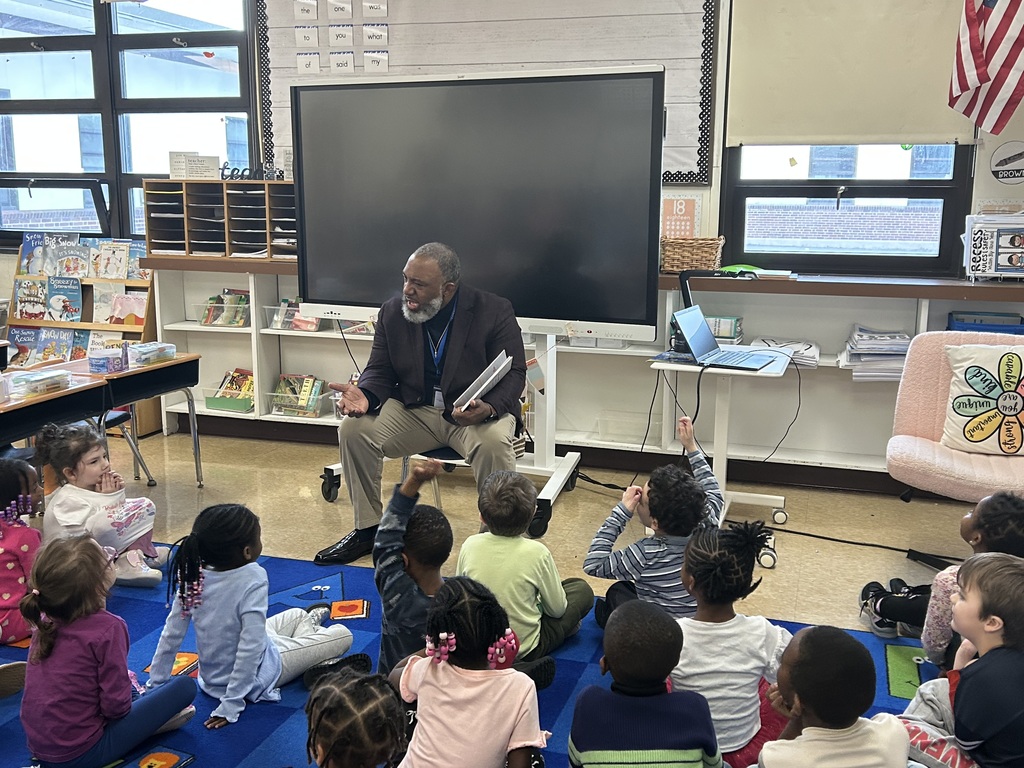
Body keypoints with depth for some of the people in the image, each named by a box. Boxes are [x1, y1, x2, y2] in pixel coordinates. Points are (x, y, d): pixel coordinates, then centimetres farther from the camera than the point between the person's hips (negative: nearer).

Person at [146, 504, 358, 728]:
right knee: (342, 635, 5)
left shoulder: (193, 576, -15)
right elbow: (251, 647, -33)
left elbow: (171, 634, -8)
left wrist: (155, 684, 2)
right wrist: (230, 707, -26)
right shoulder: (253, 580, -31)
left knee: (297, 614, 26)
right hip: (256, 679, -7)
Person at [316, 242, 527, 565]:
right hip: (414, 409, 4)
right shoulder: (393, 312, 0)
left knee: (494, 443, -36)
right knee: (354, 429, -17)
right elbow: (380, 371, 6)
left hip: (478, 411, -3)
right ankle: (368, 529, 2)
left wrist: (488, 407, -31)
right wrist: (365, 394, -19)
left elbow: (514, 373, -10)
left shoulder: (494, 311, -11)